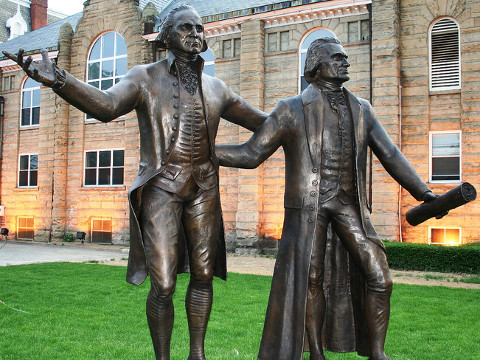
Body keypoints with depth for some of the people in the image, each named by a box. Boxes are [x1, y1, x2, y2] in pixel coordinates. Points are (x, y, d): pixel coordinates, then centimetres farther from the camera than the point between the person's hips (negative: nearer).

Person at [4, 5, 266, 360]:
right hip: (162, 187, -4)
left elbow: (263, 122, 20)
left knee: (203, 275, 10)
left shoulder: (216, 88, 12)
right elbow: (106, 105, -21)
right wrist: (57, 79, -36)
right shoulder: (146, 78, -1)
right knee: (163, 285, -6)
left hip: (204, 190, 4)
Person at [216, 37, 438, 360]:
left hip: (349, 203, 3)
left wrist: (425, 194, 6)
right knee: (311, 280, 2)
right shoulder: (292, 109, 0)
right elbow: (251, 154, 1)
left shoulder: (361, 109, 11)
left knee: (379, 276, -4)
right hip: (308, 205, -3)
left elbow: (390, 155, 12)